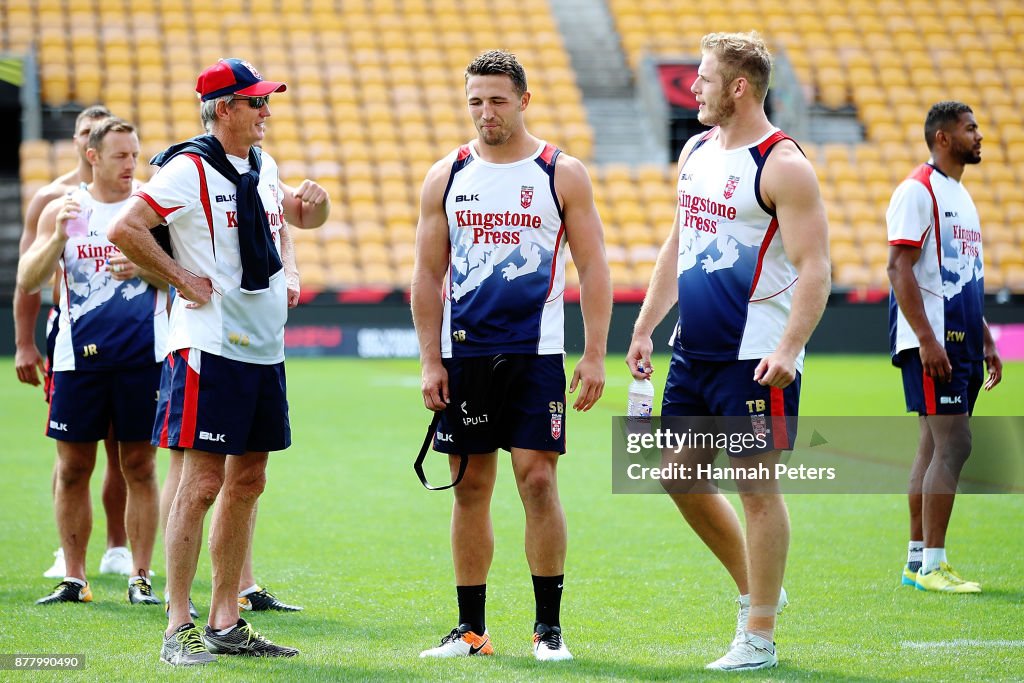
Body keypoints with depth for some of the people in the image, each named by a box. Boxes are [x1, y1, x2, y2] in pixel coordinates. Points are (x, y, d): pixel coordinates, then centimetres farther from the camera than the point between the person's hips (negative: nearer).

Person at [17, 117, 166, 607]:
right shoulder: (62, 210, 5)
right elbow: (27, 282, -1)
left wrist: (145, 268, -16)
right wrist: (59, 238, -16)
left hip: (141, 354, -1)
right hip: (79, 355, 1)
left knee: (139, 466, 1)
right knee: (73, 468, 3)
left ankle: (140, 579, 7)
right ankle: (74, 580, 11)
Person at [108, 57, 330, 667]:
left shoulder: (263, 167, 14)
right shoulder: (189, 169, -11)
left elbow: (297, 217, 31)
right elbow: (125, 230, -18)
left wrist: (314, 202, 8)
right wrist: (183, 279, -13)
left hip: (265, 347, 8)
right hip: (211, 347, -8)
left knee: (247, 482, 10)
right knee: (202, 482, -8)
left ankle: (226, 623, 16)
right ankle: (179, 628, -4)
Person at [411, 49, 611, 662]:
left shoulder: (562, 174, 0)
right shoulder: (446, 177, 7)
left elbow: (594, 268, 1)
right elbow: (428, 275, 9)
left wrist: (595, 356, -7)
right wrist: (430, 362, 2)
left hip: (535, 355, -2)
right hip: (464, 354, 3)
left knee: (538, 480, -7)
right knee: (471, 488, 5)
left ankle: (549, 626, 2)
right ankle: (471, 629, 12)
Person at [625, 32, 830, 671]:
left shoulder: (783, 165, -13)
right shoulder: (696, 151, 12)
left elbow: (815, 269, -17)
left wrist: (789, 349, -28)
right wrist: (645, 328, 18)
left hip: (755, 358, -9)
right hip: (694, 351, 9)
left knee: (757, 487, -3)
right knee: (682, 477, 13)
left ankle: (759, 637, 4)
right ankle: (754, 589, 30)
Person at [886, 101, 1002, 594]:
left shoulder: (962, 196, 20)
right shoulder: (918, 191, -10)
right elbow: (899, 267, -17)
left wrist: (985, 341, 21)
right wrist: (927, 339, -22)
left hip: (960, 342, 9)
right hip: (931, 341, -9)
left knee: (934, 447, 10)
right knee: (954, 444, -13)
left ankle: (917, 561, 14)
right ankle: (930, 565, -11)